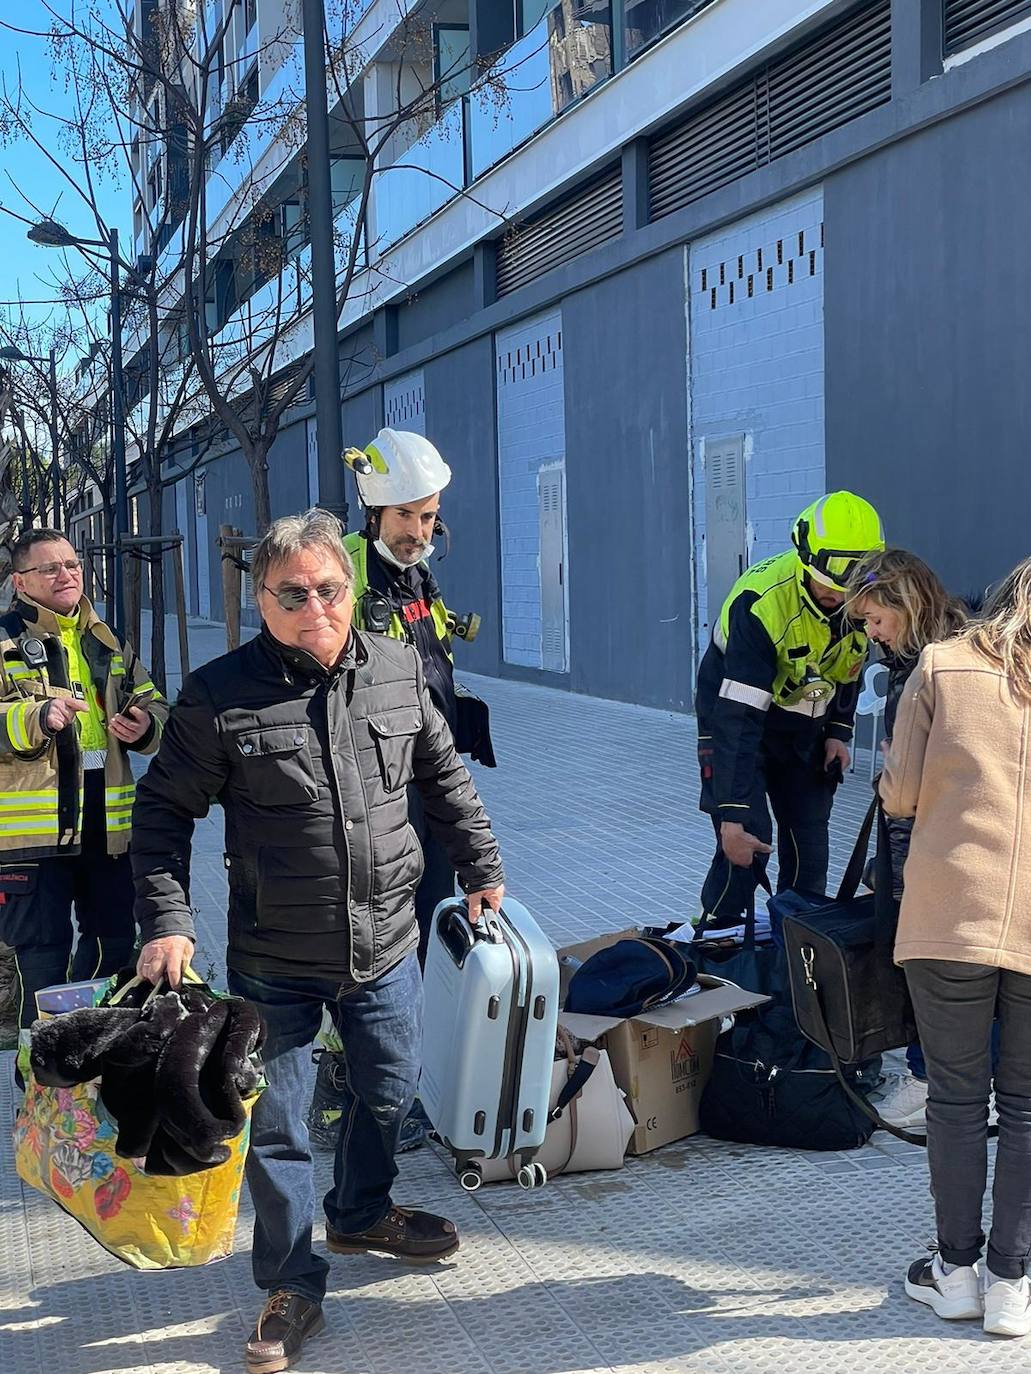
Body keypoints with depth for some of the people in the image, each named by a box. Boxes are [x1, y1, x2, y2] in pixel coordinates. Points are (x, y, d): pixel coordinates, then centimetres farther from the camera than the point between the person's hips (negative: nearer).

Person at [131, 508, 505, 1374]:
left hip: (387, 946, 4)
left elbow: (444, 775, 14)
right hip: (274, 962, -3)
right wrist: (167, 921, -12)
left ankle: (362, 1214, 48)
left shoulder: (398, 669, -1)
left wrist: (480, 864, 16)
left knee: (391, 1093, 20)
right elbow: (165, 812, -4)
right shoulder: (219, 696, -13)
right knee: (276, 1126, 5)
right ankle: (291, 1289, 24)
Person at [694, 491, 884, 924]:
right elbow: (737, 717, -37)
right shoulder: (761, 604, -35)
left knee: (809, 841, 5)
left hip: (804, 731, 6)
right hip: (738, 716, -6)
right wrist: (732, 816, -39)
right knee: (748, 840, -15)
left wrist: (838, 732, -1)